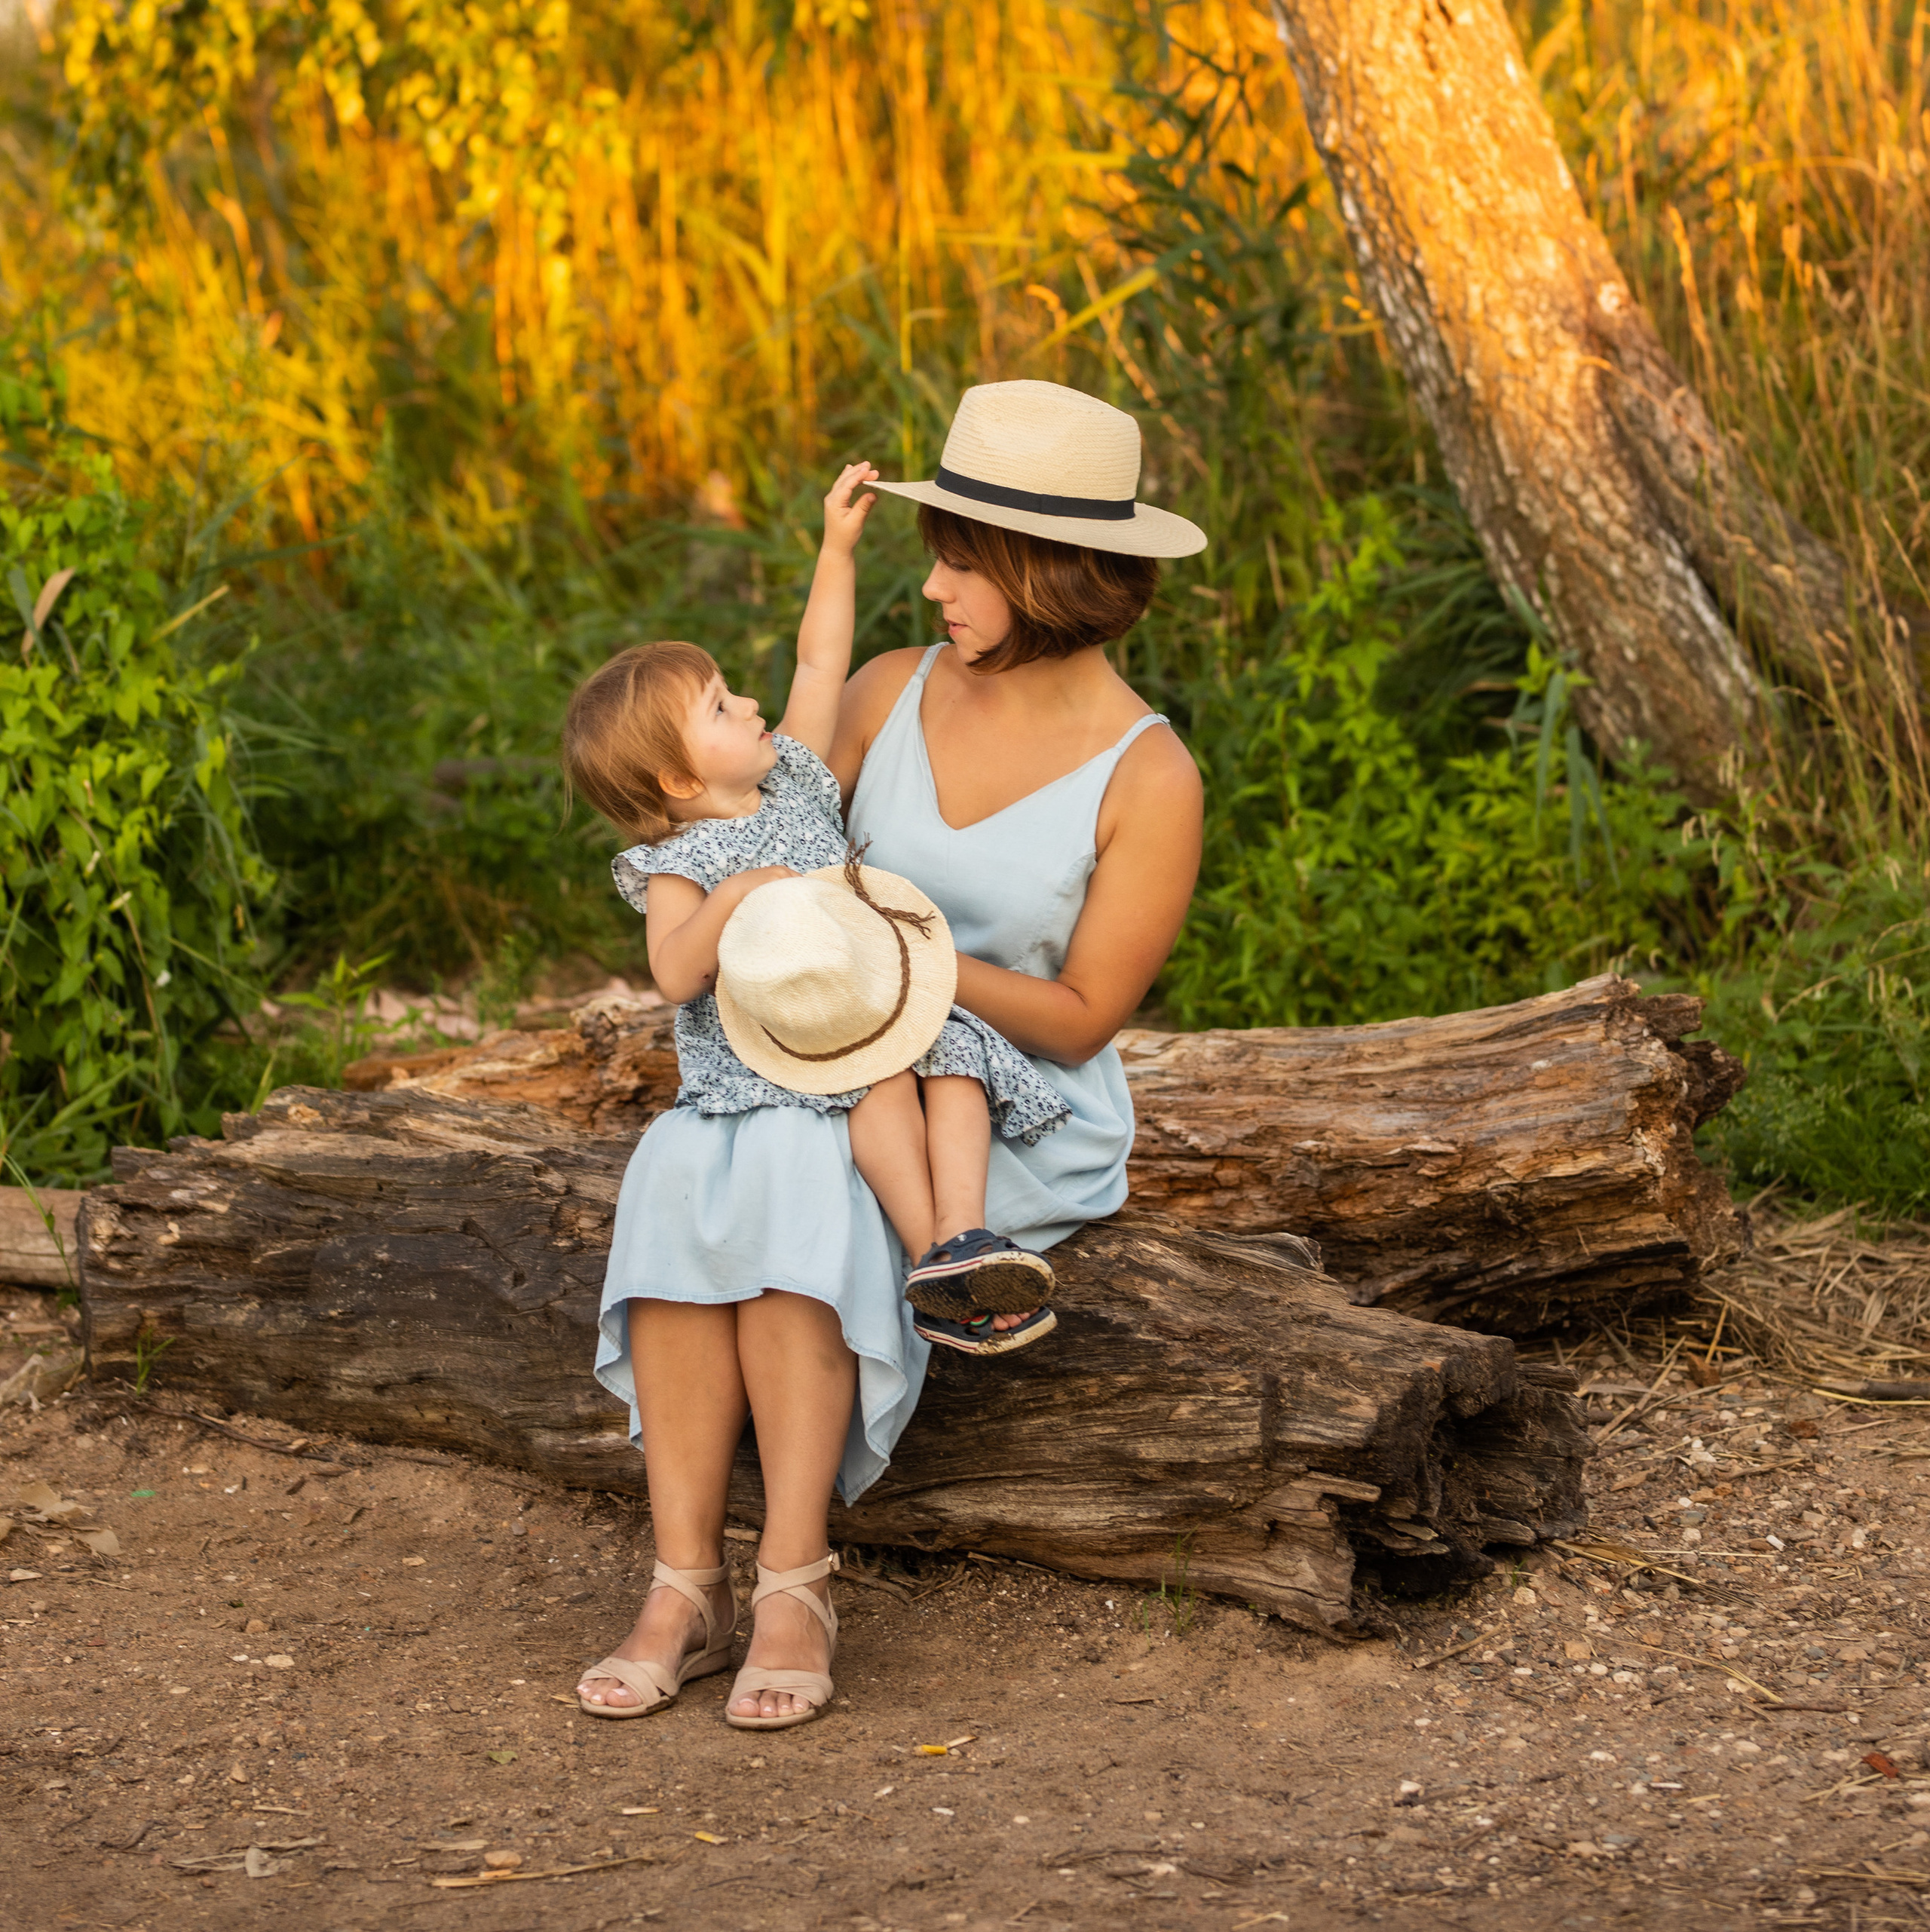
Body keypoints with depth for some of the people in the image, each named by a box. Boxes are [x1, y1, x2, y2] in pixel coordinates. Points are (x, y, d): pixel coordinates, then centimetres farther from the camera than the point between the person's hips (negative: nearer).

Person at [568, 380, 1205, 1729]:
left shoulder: (1149, 780, -12)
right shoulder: (895, 693, 2)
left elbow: (1080, 1018, -11)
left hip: (1021, 1122, -4)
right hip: (834, 1078, 4)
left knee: (790, 1180, -36)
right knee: (679, 1176, -30)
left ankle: (794, 1583, -33)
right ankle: (685, 1586, -32)